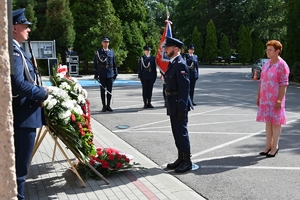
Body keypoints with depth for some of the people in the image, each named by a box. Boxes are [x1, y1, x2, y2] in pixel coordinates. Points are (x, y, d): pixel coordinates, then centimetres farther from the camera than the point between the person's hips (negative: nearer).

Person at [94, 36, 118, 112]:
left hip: (110, 74, 2)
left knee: (109, 91, 4)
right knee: (103, 90, 2)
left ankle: (108, 106, 12)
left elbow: (114, 63, 13)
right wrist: (96, 75, -3)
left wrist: (115, 73, 8)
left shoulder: (111, 52, 11)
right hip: (102, 75, -2)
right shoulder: (98, 52, 3)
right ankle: (104, 106, 9)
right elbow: (95, 64, 1)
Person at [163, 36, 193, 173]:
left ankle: (187, 161, 8)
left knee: (181, 132, -2)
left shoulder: (180, 64, -16)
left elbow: (184, 87, -20)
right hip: (173, 105, 10)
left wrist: (182, 107, -22)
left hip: (179, 104, -9)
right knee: (177, 132, 15)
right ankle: (181, 158, 25)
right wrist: (170, 105, 17)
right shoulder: (172, 63, 14)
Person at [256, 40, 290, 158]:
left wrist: (279, 100, -19)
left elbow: (284, 84, -15)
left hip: (275, 100, -7)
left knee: (275, 122, 2)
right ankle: (268, 146, 20)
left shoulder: (282, 66, -11)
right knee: (268, 122, 11)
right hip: (265, 99, 7)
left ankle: (274, 147, 12)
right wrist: (258, 96, 12)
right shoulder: (266, 64, 13)